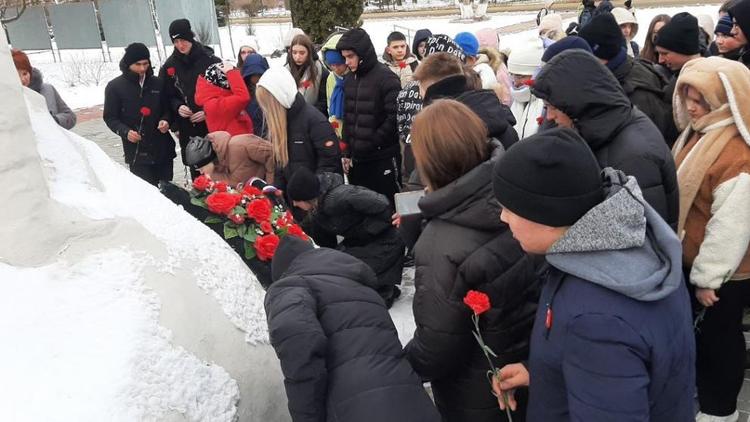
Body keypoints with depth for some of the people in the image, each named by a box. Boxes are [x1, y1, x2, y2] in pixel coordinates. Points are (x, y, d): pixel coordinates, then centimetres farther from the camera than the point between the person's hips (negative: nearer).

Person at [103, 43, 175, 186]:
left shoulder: (158, 83, 6)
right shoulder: (115, 86, 0)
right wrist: (125, 132, -15)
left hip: (163, 147, 3)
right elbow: (110, 117, 3)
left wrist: (165, 120, -6)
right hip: (136, 152, -3)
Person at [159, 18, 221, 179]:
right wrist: (177, 107, -8)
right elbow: (167, 96, 13)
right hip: (187, 129, 3)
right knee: (196, 170, 8)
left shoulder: (210, 60, -4)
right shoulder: (169, 66, 7)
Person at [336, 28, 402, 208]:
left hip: (383, 158, -7)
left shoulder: (386, 78, -11)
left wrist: (372, 142, -12)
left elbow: (395, 117, -17)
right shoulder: (348, 79, 11)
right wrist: (348, 152, 11)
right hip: (358, 158, 7)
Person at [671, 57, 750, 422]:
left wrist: (709, 276, -18)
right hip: (691, 258, 9)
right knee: (697, 330, 24)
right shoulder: (698, 133, 3)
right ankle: (702, 388, 45)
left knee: (718, 335, 10)